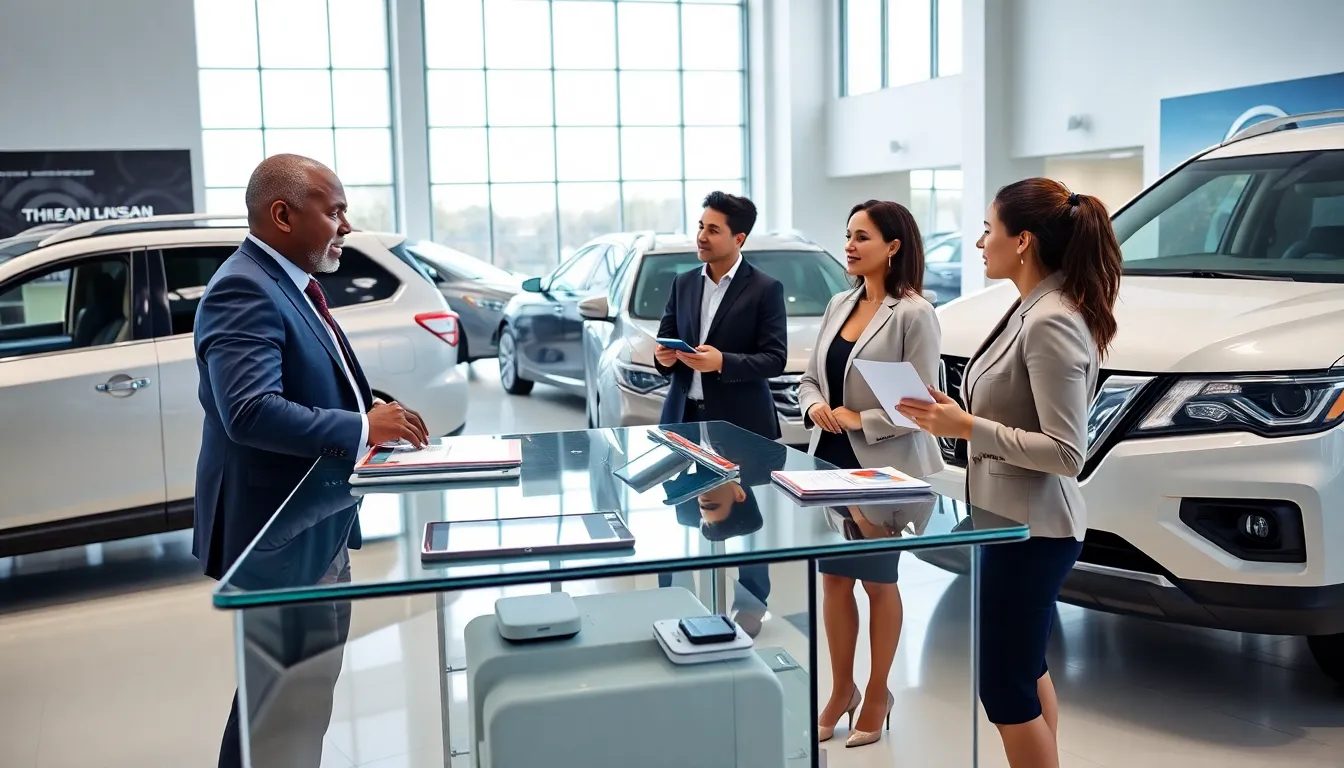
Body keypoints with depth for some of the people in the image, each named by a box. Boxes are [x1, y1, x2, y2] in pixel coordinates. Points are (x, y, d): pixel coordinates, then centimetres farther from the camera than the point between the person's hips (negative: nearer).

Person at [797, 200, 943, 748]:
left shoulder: (913, 313, -13)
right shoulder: (839, 305, 8)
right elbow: (810, 378, 11)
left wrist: (861, 421, -17)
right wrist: (815, 407, -9)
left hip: (884, 469, -6)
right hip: (830, 461, 6)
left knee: (878, 581, 10)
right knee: (834, 578, 12)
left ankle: (877, 695, 28)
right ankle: (841, 690, 29)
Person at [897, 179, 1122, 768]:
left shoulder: (1051, 323, -21)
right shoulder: (1033, 309, 8)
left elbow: (1065, 452, -23)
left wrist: (968, 427, -21)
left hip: (1030, 529, -10)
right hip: (1014, 519, 10)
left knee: (1004, 687, 1)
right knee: (1026, 669, 21)